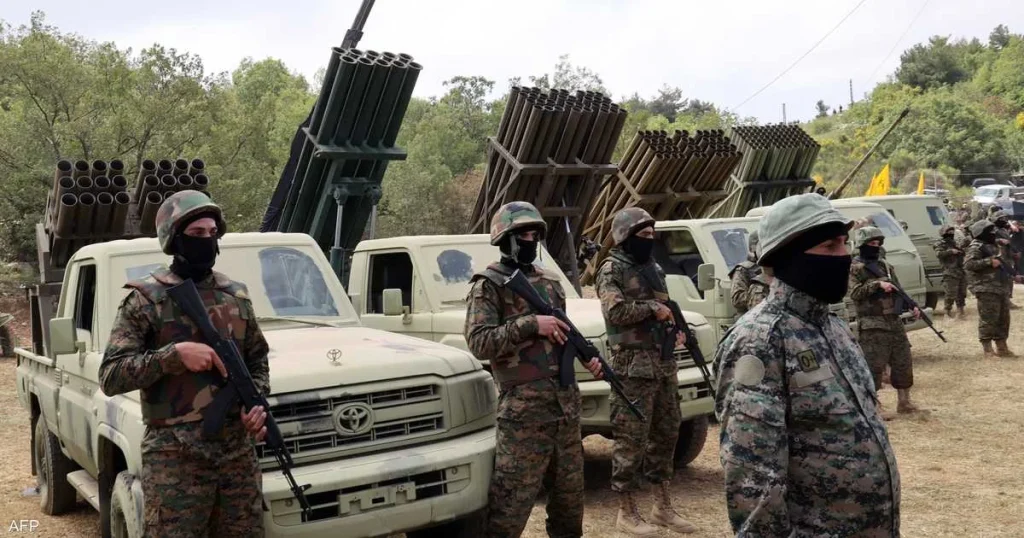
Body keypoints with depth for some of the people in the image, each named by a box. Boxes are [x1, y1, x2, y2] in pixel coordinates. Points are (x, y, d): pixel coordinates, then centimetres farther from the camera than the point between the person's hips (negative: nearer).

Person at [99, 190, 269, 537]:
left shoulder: (236, 295, 10)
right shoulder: (147, 299, -4)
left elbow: (258, 359, 19)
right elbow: (110, 377, -9)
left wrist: (257, 401, 0)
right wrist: (175, 354, -20)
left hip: (239, 449, 5)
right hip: (175, 456, -4)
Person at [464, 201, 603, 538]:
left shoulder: (550, 282, 15)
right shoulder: (488, 285, -6)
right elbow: (479, 342, -17)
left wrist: (588, 357, 6)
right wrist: (531, 324, -21)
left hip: (566, 401, 7)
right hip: (524, 407, -7)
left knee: (570, 492, 19)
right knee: (510, 501, -6)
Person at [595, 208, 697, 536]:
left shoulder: (654, 268, 17)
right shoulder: (612, 270, -7)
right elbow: (615, 312, -22)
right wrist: (652, 307, -14)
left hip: (664, 362, 8)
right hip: (633, 365, -8)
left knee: (666, 432, 13)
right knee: (632, 439, -4)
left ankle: (663, 506, 24)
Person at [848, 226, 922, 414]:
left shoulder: (885, 265, 16)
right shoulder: (855, 267, -5)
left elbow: (898, 290, 20)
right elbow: (855, 293, -16)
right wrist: (877, 284, -23)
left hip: (895, 322, 7)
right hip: (872, 326, -7)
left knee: (903, 363, 11)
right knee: (874, 365, -7)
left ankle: (904, 402, 22)